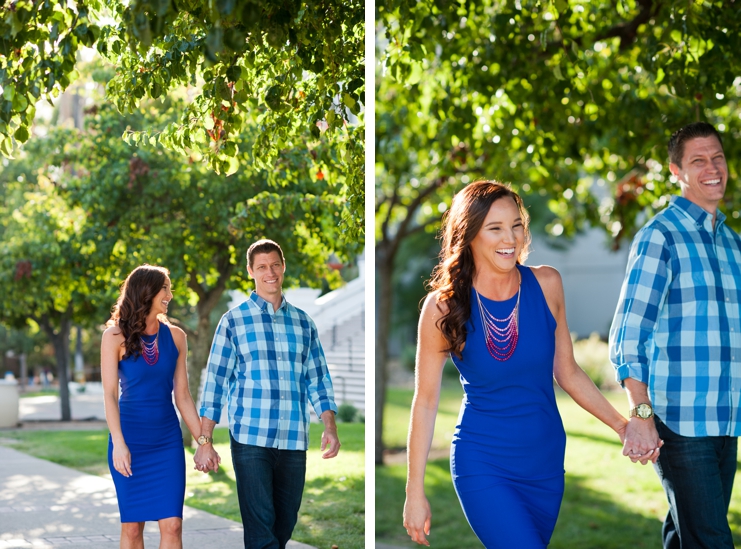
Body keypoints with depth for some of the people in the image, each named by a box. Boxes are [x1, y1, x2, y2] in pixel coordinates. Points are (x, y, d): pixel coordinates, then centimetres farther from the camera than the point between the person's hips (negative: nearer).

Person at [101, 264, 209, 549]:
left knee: (172, 525, -6)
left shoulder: (175, 336, 4)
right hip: (130, 437, -2)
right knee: (132, 525, 4)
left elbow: (182, 395, 6)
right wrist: (118, 444, -20)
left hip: (168, 440, 2)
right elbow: (110, 393, -10)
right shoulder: (116, 336, -4)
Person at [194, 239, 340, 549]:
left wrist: (330, 427, 0)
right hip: (250, 439, -3)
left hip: (294, 442, 4)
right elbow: (215, 382, 2)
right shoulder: (233, 321, 3)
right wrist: (205, 441, -3)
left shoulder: (303, 322, 13)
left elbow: (318, 379, 14)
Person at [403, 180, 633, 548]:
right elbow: (426, 401, -5)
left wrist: (621, 425, 1)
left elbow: (567, 373, 7)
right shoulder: (444, 306, -11)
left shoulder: (546, 284, -4)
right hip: (484, 468, -4)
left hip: (546, 463, 4)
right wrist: (415, 492, -4)